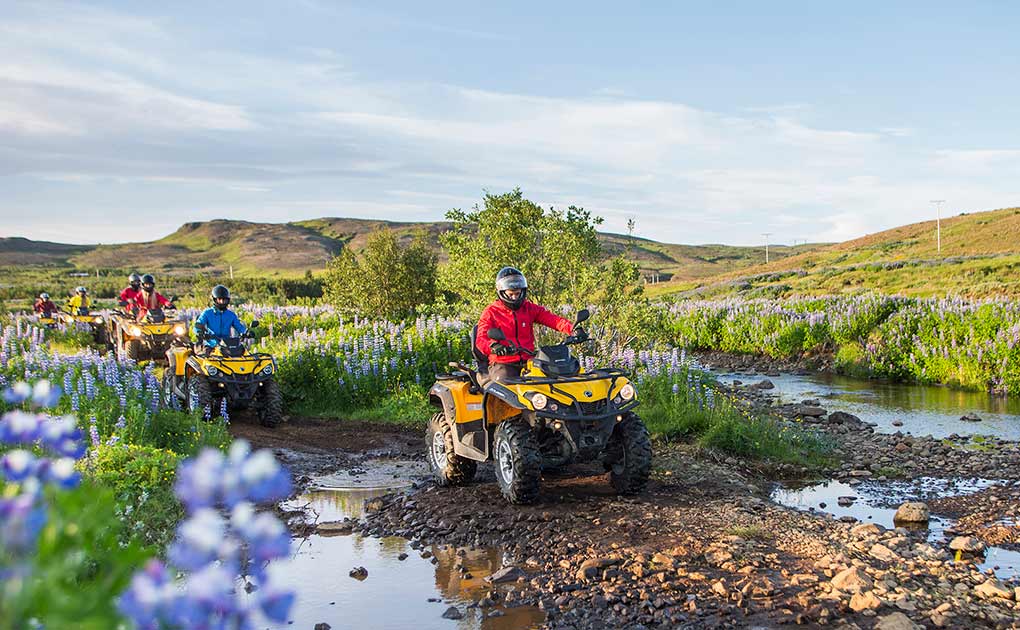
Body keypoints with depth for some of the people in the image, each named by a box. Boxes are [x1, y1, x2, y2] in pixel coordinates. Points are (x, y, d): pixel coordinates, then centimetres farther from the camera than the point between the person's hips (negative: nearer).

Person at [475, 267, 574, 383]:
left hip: (528, 362, 3)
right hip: (502, 364, -3)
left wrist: (572, 329, -19)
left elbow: (551, 318, 0)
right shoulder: (491, 312, 4)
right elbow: (481, 339, -7)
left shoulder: (529, 308, 14)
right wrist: (493, 346, -32)